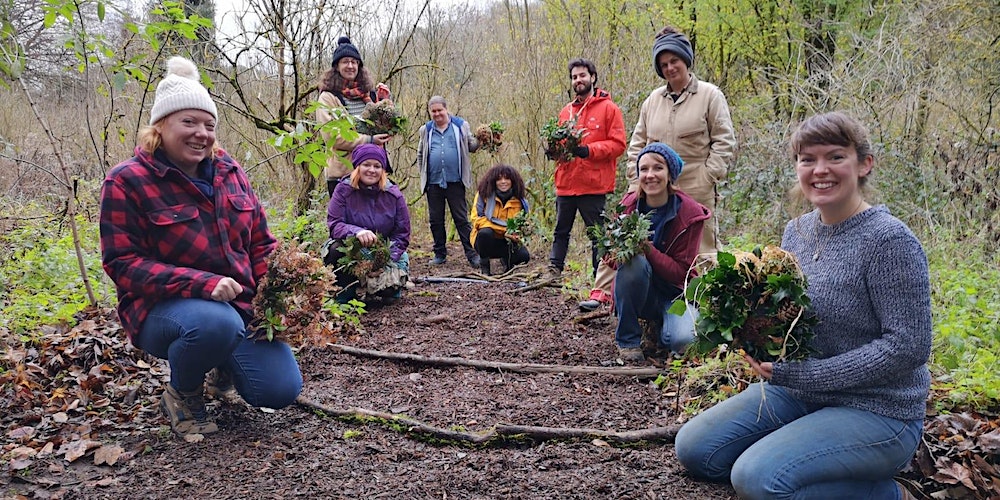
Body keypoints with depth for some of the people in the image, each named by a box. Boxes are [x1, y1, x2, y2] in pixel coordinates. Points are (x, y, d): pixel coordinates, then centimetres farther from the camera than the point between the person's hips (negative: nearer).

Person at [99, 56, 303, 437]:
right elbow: (122, 263, -15)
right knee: (217, 323, -40)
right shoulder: (127, 181, -9)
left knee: (282, 391, -11)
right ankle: (182, 393, -4)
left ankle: (226, 363, 26)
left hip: (242, 302, 5)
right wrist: (203, 284, -28)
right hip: (163, 307, -4)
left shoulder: (229, 172, 6)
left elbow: (261, 243, 10)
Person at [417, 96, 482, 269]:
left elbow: (471, 147, 6)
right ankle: (440, 254, 20)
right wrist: (424, 175, 13)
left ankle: (472, 254, 1)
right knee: (435, 220, 8)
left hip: (455, 182, -3)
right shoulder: (426, 130, 12)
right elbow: (420, 155, 21)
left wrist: (479, 140, -14)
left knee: (461, 219, -2)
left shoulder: (461, 126, 6)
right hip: (433, 182, 3)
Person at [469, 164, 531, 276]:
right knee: (485, 232, -38)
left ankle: (505, 259, 14)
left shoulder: (518, 200, 0)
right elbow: (476, 218, -18)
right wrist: (504, 231, -26)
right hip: (485, 240, -3)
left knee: (524, 256, -25)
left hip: (507, 242, 3)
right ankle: (485, 269, -14)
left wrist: (514, 234, -22)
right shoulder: (484, 194, -9)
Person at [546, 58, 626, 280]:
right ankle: (554, 270, 16)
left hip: (594, 186, -5)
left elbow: (618, 144, -8)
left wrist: (589, 150, -19)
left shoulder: (608, 108, -1)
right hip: (566, 184, 5)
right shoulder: (566, 111, 15)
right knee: (561, 231, 9)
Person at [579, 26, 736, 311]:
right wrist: (635, 178, 7)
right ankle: (603, 292, 5)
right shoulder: (653, 100, 13)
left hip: (695, 190, -4)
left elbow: (724, 141, -3)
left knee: (701, 247, 5)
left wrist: (707, 176, -9)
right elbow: (638, 142, 17)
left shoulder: (710, 95, 0)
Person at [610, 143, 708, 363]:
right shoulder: (628, 205, -6)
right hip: (638, 294, 1)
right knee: (634, 262, -32)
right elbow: (611, 259, -2)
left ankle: (664, 326, 9)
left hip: (675, 293, -1)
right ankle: (627, 340, -14)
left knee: (683, 339, -31)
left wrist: (648, 249, -32)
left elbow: (680, 271, -15)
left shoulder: (690, 213, -12)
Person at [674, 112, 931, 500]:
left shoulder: (889, 240, -18)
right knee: (694, 449, 2)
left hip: (874, 410, -7)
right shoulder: (797, 231, 4)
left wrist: (802, 374, -23)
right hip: (795, 393, 7)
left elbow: (909, 346, -21)